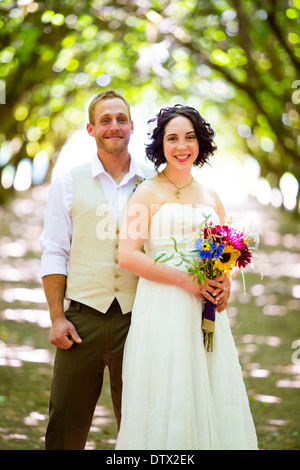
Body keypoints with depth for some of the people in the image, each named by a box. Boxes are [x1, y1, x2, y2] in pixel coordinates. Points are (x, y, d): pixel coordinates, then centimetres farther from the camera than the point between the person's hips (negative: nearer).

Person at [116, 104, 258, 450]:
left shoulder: (210, 198, 14)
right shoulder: (148, 193, 0)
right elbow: (127, 255, -9)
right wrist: (185, 280, -15)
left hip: (205, 312, 5)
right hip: (162, 309, -5)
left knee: (210, 402, 4)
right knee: (165, 404, -4)